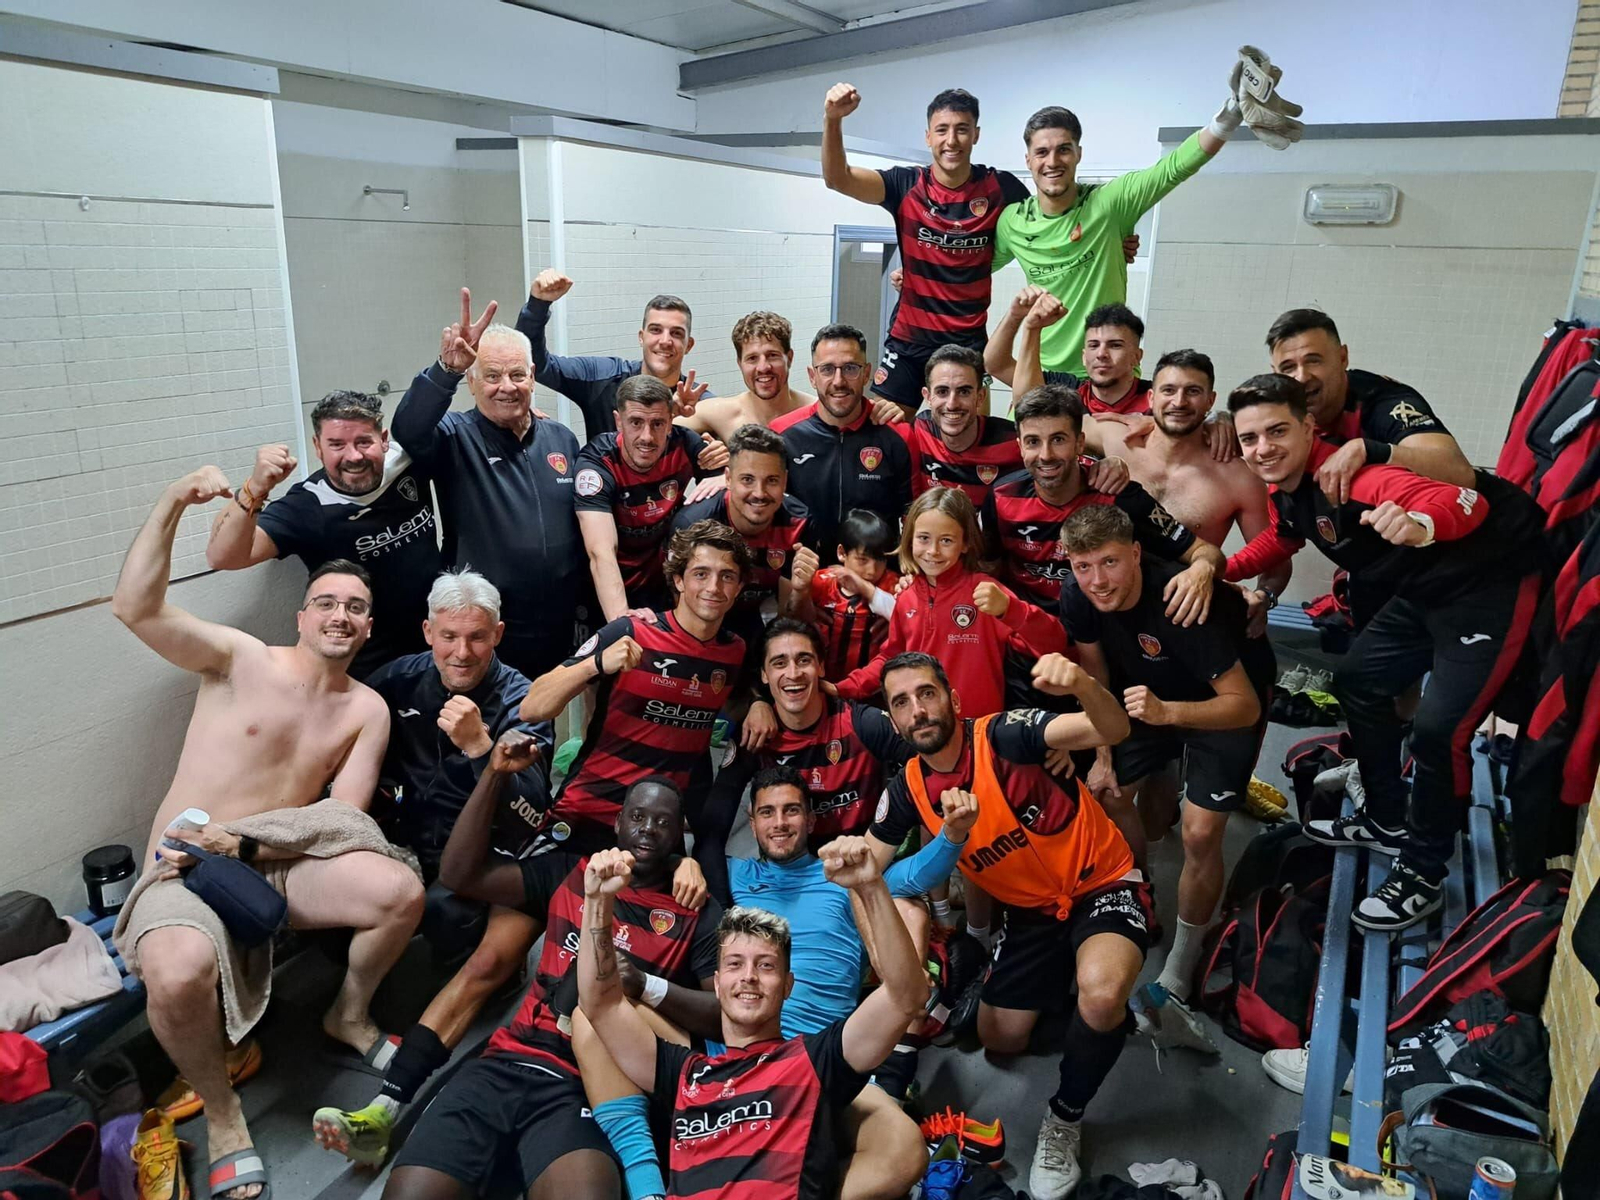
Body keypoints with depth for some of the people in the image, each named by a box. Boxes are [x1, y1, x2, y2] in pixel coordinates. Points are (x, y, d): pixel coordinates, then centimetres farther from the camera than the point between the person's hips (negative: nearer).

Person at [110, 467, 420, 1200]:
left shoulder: (368, 710, 3)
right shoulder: (243, 659, -4)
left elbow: (346, 818, -3)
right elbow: (135, 608, -17)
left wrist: (242, 841, -16)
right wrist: (173, 505, -26)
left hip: (279, 865, 3)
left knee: (402, 891, -23)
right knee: (180, 972, -37)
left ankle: (349, 1016, 10)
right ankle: (221, 1113, -5)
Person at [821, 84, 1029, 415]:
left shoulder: (1000, 187, -3)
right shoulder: (906, 185, -3)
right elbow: (837, 178, -16)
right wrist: (833, 119, -34)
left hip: (970, 341, 0)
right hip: (908, 340, 1)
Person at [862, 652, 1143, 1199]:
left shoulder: (1004, 735, -26)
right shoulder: (908, 789, -9)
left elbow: (1113, 730, -40)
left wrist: (1082, 684, -62)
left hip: (1103, 884, -6)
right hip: (1030, 909, 6)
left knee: (1101, 991, -35)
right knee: (1000, 1041, 12)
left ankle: (1064, 1122, -5)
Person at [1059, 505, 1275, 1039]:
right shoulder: (1077, 596, -20)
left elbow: (1245, 705, -35)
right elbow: (1095, 676, -3)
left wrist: (1167, 712, -51)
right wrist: (1103, 756, 0)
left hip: (1226, 699, -5)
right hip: (1150, 692, 6)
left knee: (1200, 833, -14)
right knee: (1105, 801, 1)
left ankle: (1175, 982, 3)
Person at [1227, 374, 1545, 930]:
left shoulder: (1346, 472, -31)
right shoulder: (1283, 485, -3)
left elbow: (1464, 501, -43)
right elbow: (1282, 536, 18)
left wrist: (1419, 525, -65)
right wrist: (1224, 569, 2)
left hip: (1490, 579, -10)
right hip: (1422, 589, 10)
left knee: (1439, 727, -14)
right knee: (1358, 681, 17)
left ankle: (1423, 873, 7)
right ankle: (1387, 820, 36)